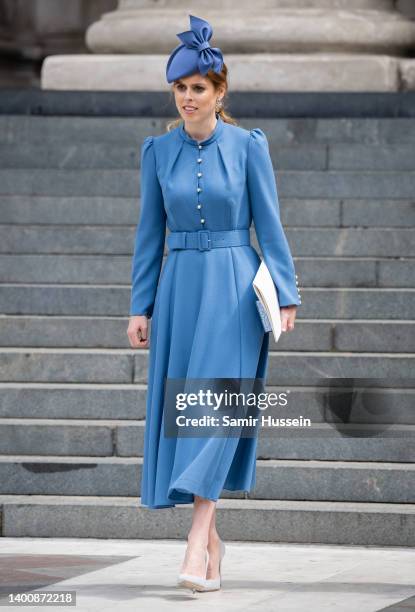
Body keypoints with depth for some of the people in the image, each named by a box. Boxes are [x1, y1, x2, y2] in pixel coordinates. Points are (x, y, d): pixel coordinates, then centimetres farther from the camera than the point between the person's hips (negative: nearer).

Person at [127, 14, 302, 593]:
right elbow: (150, 231, 9)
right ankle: (212, 539, 18)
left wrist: (285, 294, -6)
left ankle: (196, 546, -17)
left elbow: (269, 224, 0)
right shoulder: (158, 150, 6)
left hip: (234, 288, -3)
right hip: (179, 288, 3)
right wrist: (140, 306, 5)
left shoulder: (248, 145, -2)